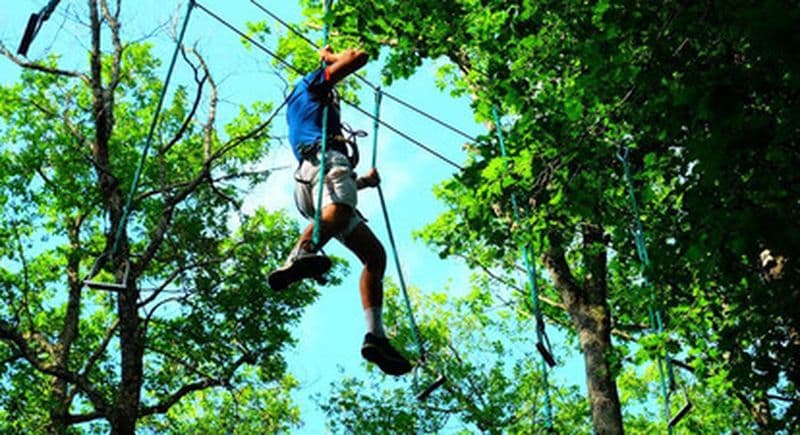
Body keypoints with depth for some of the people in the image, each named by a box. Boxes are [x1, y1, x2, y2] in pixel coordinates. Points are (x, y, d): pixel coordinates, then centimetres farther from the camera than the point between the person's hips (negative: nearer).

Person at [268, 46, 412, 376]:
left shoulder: (310, 113, 44)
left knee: (375, 255, 2)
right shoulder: (309, 86, 25)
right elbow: (357, 57, 15)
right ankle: (299, 257, -72)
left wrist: (362, 181, 49)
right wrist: (329, 56, 34)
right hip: (326, 158, -8)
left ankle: (375, 336, -14)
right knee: (338, 212, -41)